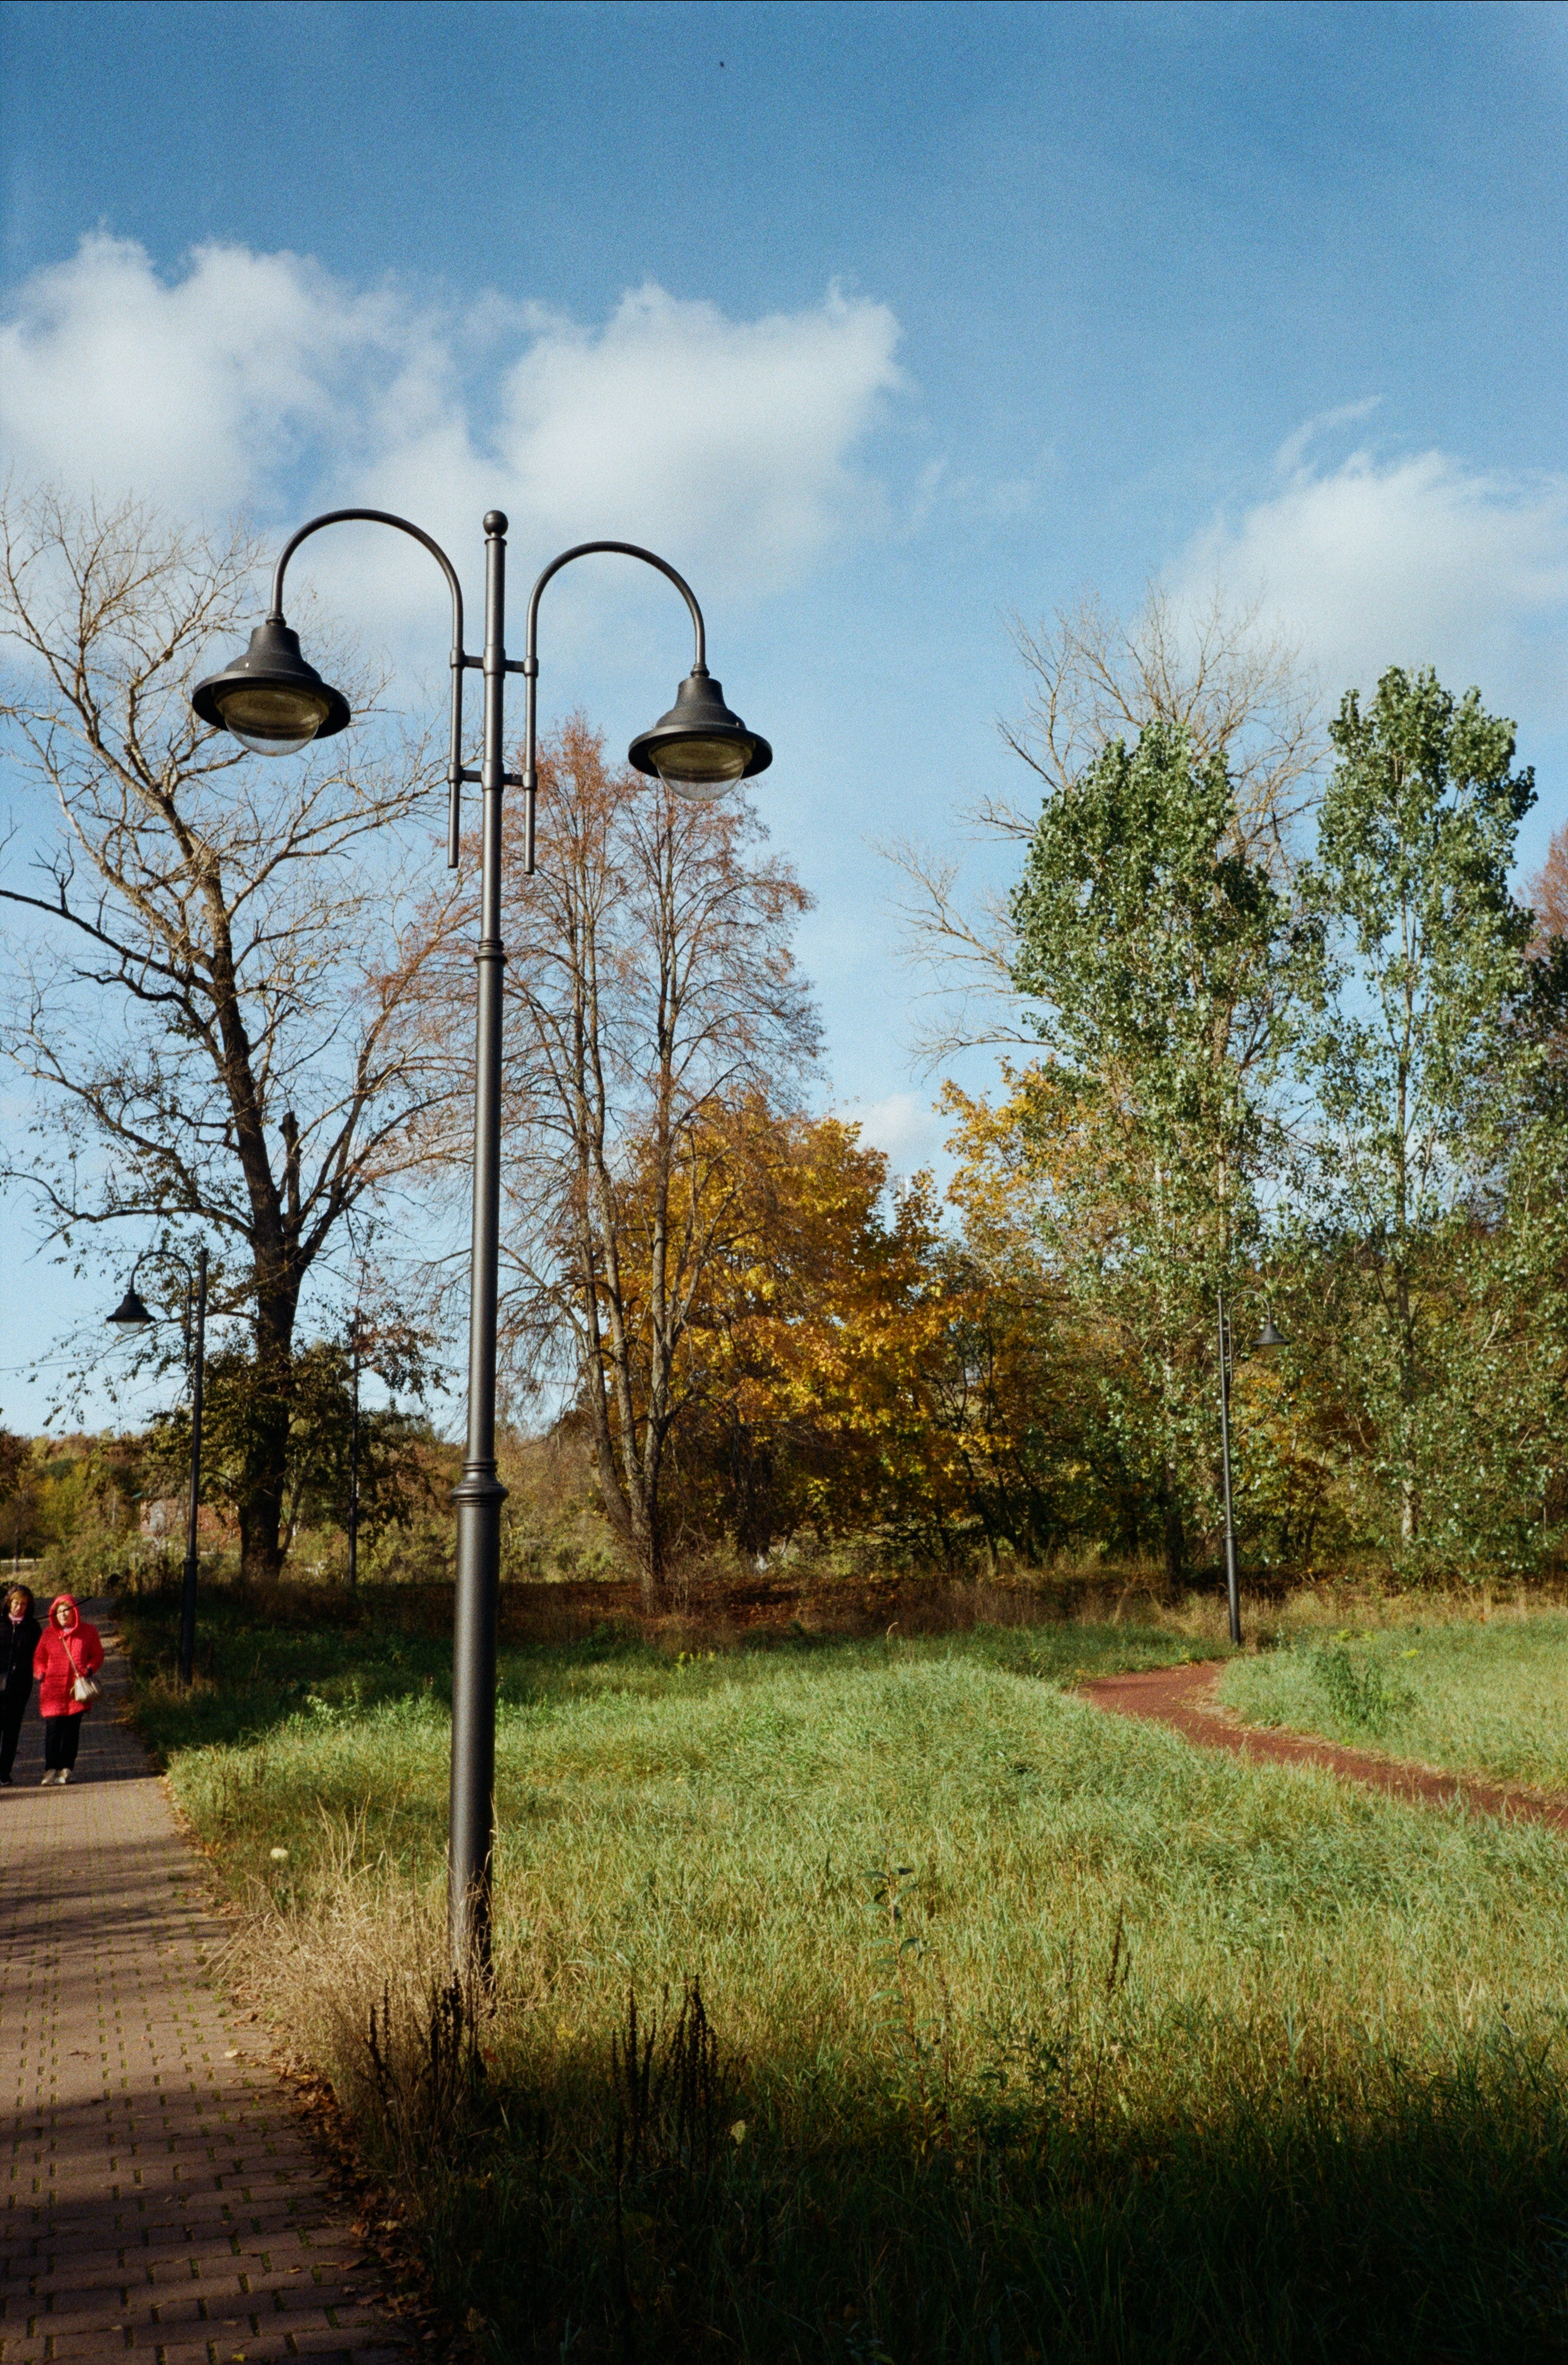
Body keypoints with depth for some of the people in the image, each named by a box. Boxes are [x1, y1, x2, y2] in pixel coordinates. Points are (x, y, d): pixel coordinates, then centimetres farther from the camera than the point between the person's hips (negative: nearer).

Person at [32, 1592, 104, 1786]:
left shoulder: (88, 1632, 7)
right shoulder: (49, 1633, 10)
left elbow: (97, 1655, 10)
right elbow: (39, 1658, 17)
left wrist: (90, 1669, -8)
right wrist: (41, 1674, -1)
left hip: (77, 1688, 0)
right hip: (53, 1690, 0)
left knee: (71, 1730, 2)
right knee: (52, 1728, -6)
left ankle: (66, 1768, 9)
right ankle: (51, 1769, 0)